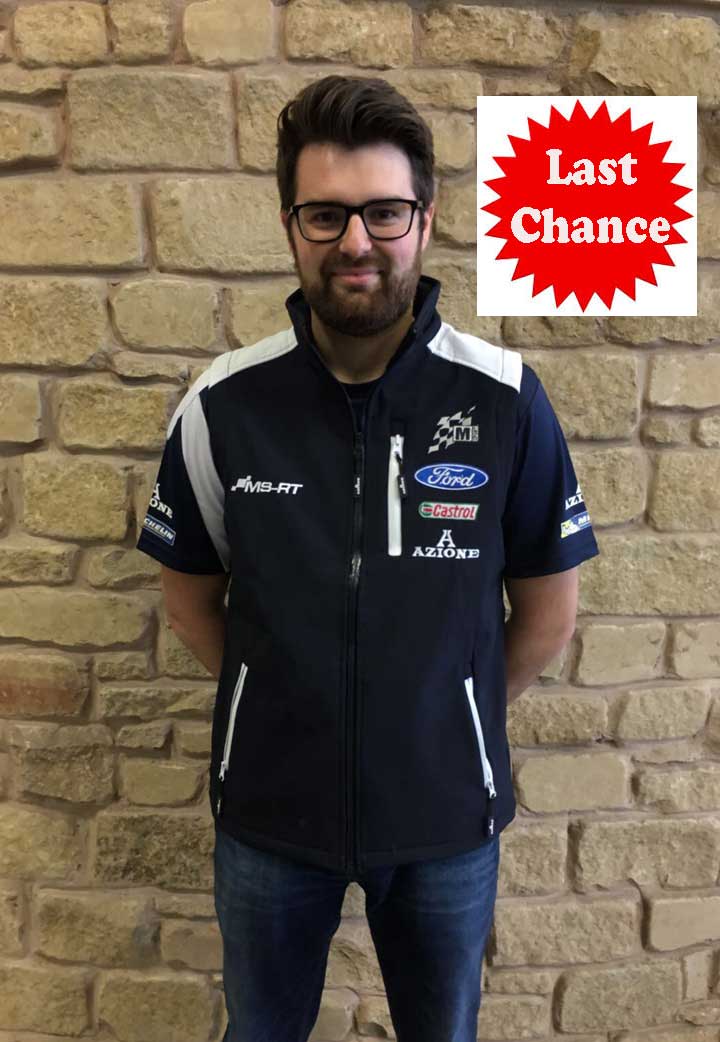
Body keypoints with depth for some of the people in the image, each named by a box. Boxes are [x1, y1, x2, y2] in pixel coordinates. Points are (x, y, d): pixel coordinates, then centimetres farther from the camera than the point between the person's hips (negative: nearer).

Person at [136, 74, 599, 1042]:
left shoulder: (507, 399, -14)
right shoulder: (223, 404, -12)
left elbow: (548, 607, -3)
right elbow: (191, 595, 1)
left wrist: (450, 721, 5)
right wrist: (283, 708, 5)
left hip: (446, 812, 0)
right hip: (268, 810, 1)